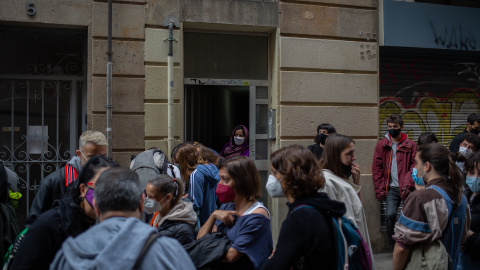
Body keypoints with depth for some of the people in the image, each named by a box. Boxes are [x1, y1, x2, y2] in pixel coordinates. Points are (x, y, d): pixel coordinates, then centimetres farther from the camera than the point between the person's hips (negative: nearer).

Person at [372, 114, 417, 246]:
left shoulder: (410, 145, 4)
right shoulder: (382, 145, 8)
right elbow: (376, 168, 8)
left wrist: (408, 185, -12)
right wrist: (380, 189, 1)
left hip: (406, 189, 0)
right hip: (391, 188, 0)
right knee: (390, 214, -14)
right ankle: (392, 243, 6)